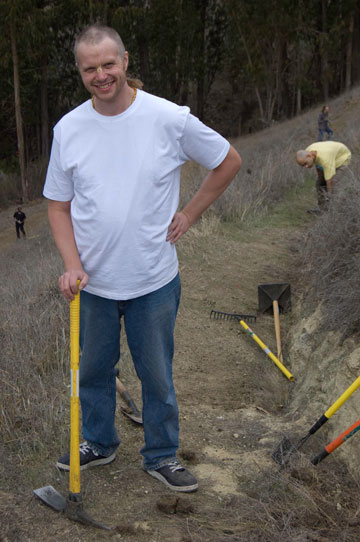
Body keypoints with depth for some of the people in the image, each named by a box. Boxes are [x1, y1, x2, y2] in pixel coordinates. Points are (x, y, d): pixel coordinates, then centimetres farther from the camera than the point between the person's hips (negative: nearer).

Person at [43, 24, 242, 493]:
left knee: (157, 377, 9)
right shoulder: (67, 129, -3)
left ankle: (161, 456, 30)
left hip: (154, 281, -2)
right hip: (91, 281, 2)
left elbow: (229, 162, 3)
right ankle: (99, 443, 40)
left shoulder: (169, 119, -11)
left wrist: (189, 214, 0)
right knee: (93, 370, 18)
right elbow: (59, 206, 4)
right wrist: (72, 265, -10)